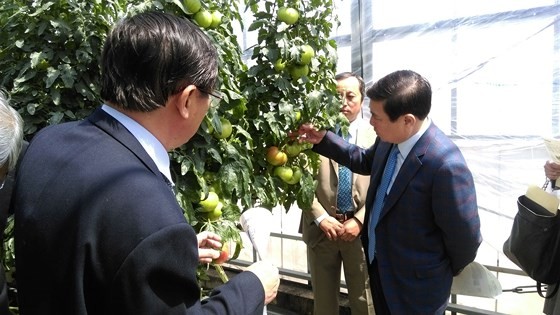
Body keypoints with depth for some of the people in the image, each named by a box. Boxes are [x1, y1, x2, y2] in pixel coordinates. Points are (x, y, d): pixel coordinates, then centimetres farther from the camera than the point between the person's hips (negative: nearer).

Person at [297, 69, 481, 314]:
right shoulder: (389, 139, -9)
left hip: (415, 286, -7)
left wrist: (448, 271, -2)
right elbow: (366, 161, 13)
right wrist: (323, 140, 3)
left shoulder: (446, 166, -33)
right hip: (379, 264, 7)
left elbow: (465, 238, -21)